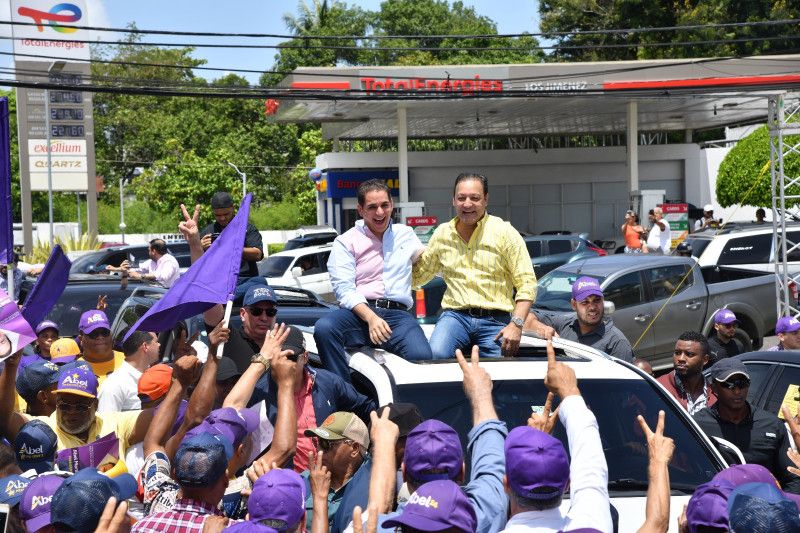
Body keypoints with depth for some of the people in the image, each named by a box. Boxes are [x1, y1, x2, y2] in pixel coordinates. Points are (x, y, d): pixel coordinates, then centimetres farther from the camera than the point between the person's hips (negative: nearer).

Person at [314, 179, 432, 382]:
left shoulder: (406, 234, 23)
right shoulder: (346, 242, 9)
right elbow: (344, 289, -5)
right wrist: (371, 318, -21)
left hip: (397, 314, 1)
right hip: (358, 312, -1)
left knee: (422, 357, -31)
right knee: (323, 328, -35)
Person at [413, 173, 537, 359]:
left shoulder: (504, 232, 2)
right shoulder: (442, 234, 13)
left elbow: (527, 283, -2)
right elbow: (418, 276, 23)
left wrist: (516, 324, -14)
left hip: (495, 320, -1)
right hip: (455, 315, 2)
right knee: (436, 355, -27)